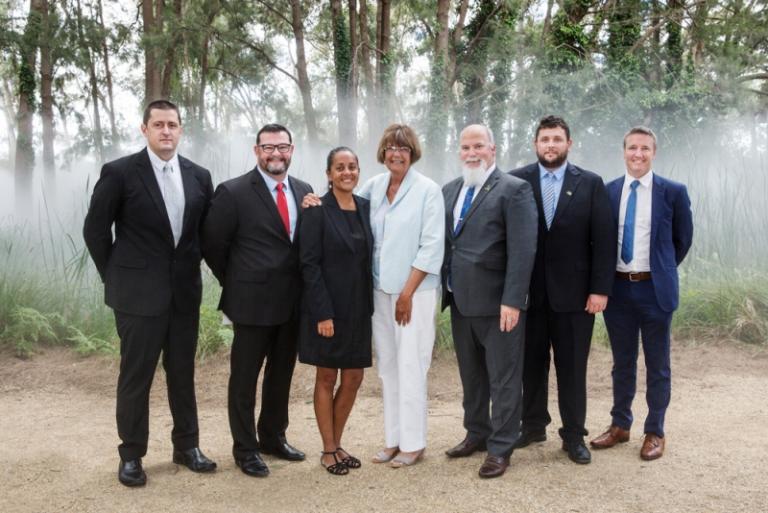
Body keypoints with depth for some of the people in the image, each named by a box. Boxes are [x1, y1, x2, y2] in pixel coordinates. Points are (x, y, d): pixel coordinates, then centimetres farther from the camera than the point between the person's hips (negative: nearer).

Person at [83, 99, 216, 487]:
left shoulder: (198, 176, 5)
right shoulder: (119, 172, -7)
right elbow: (95, 229, -2)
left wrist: (192, 268, 10)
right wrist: (115, 277, 0)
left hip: (185, 291, 4)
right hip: (139, 292, -4)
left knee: (183, 372, 13)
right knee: (136, 376, 5)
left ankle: (186, 446, 26)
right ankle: (131, 455, 18)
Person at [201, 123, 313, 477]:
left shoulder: (304, 192, 7)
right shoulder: (233, 192, -9)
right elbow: (212, 244, -5)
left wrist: (302, 286, 6)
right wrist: (234, 284, 0)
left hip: (293, 302, 5)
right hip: (253, 301, -5)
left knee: (282, 375, 17)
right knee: (244, 379, 7)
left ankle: (273, 437, 33)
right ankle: (245, 449, 20)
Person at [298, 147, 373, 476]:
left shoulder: (365, 207, 7)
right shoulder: (317, 210, -9)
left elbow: (367, 257, 11)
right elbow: (309, 264, -13)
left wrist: (369, 305, 6)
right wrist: (323, 313, -17)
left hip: (358, 308, 5)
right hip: (327, 308, -5)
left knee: (353, 379, 9)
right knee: (326, 378, 7)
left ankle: (337, 444, 26)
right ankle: (328, 450, 19)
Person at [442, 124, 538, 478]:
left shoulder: (514, 190, -9)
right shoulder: (449, 190, 12)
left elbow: (522, 250, -15)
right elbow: (444, 242, 13)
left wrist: (512, 301, -20)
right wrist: (443, 290, 5)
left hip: (497, 302, -6)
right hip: (460, 300, 7)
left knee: (503, 377, 4)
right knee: (471, 374, 18)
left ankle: (501, 447, 14)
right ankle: (476, 433, 33)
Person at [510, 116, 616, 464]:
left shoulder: (591, 184, 1)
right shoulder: (516, 181, 1)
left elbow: (604, 240, -2)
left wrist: (600, 289, -7)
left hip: (574, 292, -1)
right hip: (528, 292, 1)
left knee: (572, 367, 7)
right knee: (531, 364, 12)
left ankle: (574, 435, 19)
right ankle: (533, 425, 27)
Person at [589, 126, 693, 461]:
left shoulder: (673, 192, -3)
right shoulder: (607, 192, 3)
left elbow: (683, 239, 7)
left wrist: (661, 271, 9)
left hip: (654, 289, -2)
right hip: (617, 287, 2)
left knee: (657, 365, 7)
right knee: (622, 363, 14)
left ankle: (655, 432, 20)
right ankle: (620, 426, 27)